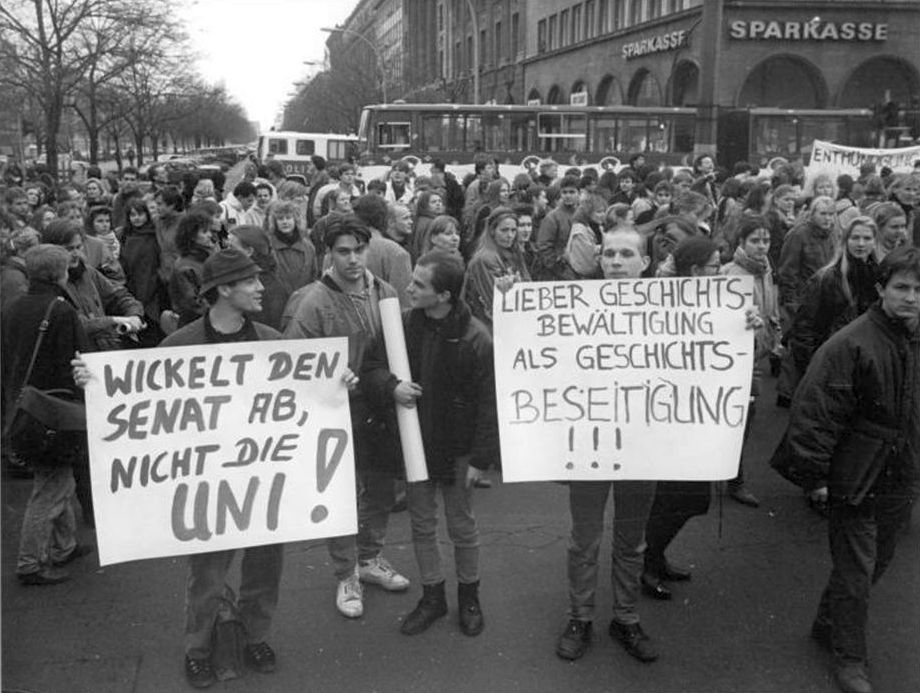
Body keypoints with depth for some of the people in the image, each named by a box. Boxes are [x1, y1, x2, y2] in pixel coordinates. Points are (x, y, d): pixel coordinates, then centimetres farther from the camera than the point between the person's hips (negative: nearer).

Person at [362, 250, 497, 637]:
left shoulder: (475, 339, -19)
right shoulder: (404, 324, -7)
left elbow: (488, 405, -15)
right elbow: (373, 368, 0)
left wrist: (481, 459, -15)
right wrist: (392, 387, -23)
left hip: (457, 450, -4)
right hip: (414, 443, 4)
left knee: (461, 527, 12)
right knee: (421, 524, 16)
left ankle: (469, 595, 34)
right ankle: (432, 595, 34)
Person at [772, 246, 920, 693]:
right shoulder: (851, 345, -19)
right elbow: (817, 410, -19)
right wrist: (813, 472, -17)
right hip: (856, 477, -7)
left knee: (876, 563, 20)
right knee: (855, 572, 2)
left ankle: (828, 625, 40)